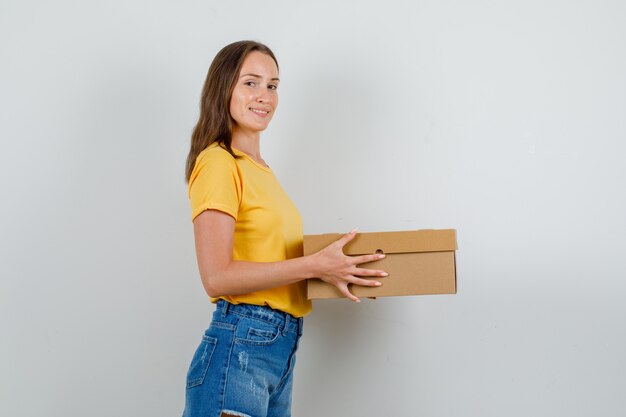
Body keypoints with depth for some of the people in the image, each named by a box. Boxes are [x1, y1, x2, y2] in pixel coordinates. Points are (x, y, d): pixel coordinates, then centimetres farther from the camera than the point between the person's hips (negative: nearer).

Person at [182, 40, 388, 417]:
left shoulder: (261, 170, 16)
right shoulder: (219, 162, -9)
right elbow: (217, 277, -17)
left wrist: (335, 270, 7)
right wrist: (314, 265, -17)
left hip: (281, 349, 8)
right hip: (239, 348, -8)